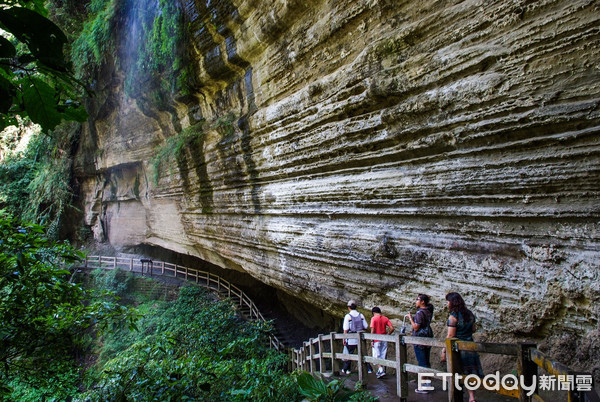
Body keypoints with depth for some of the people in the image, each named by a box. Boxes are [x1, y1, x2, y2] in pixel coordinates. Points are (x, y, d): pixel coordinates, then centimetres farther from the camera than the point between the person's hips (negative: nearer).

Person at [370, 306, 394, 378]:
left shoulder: (374, 318, -10)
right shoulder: (385, 318, 2)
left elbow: (372, 330, -15)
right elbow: (392, 328, -5)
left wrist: (371, 340, -9)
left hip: (377, 340, -4)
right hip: (384, 340, 5)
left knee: (377, 356, 3)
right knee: (383, 356, 14)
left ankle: (381, 371, -10)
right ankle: (380, 371, 21)